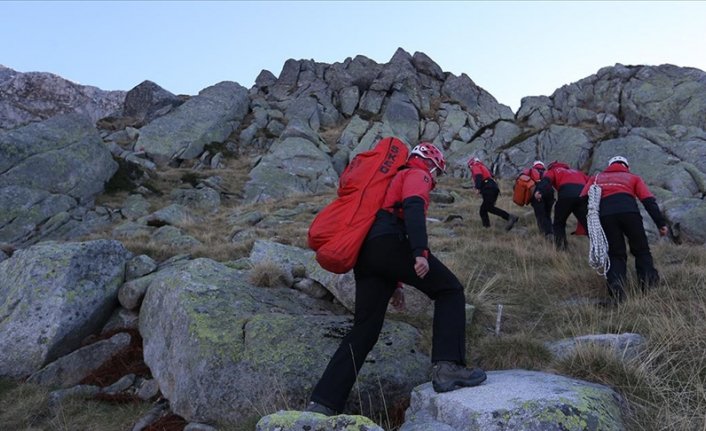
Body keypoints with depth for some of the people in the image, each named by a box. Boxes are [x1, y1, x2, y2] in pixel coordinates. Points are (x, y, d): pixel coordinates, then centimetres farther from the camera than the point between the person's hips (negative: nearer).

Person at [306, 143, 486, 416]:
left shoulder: (395, 179, 40)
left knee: (364, 329, 7)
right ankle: (448, 367, -10)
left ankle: (322, 404, 2)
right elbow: (414, 208, -11)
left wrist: (394, 284, 34)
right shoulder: (417, 175, 14)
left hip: (365, 252, 8)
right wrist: (421, 252, -24)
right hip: (389, 243, -8)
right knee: (450, 290, 5)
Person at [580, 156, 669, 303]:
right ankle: (648, 277, -4)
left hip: (605, 214, 1)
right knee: (641, 250, 19)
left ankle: (615, 283, -15)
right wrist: (661, 223, 9)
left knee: (615, 254, 11)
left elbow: (583, 199, 16)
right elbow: (649, 201, 15)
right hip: (629, 211, -1)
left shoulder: (596, 178, 34)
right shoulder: (633, 177, 31)